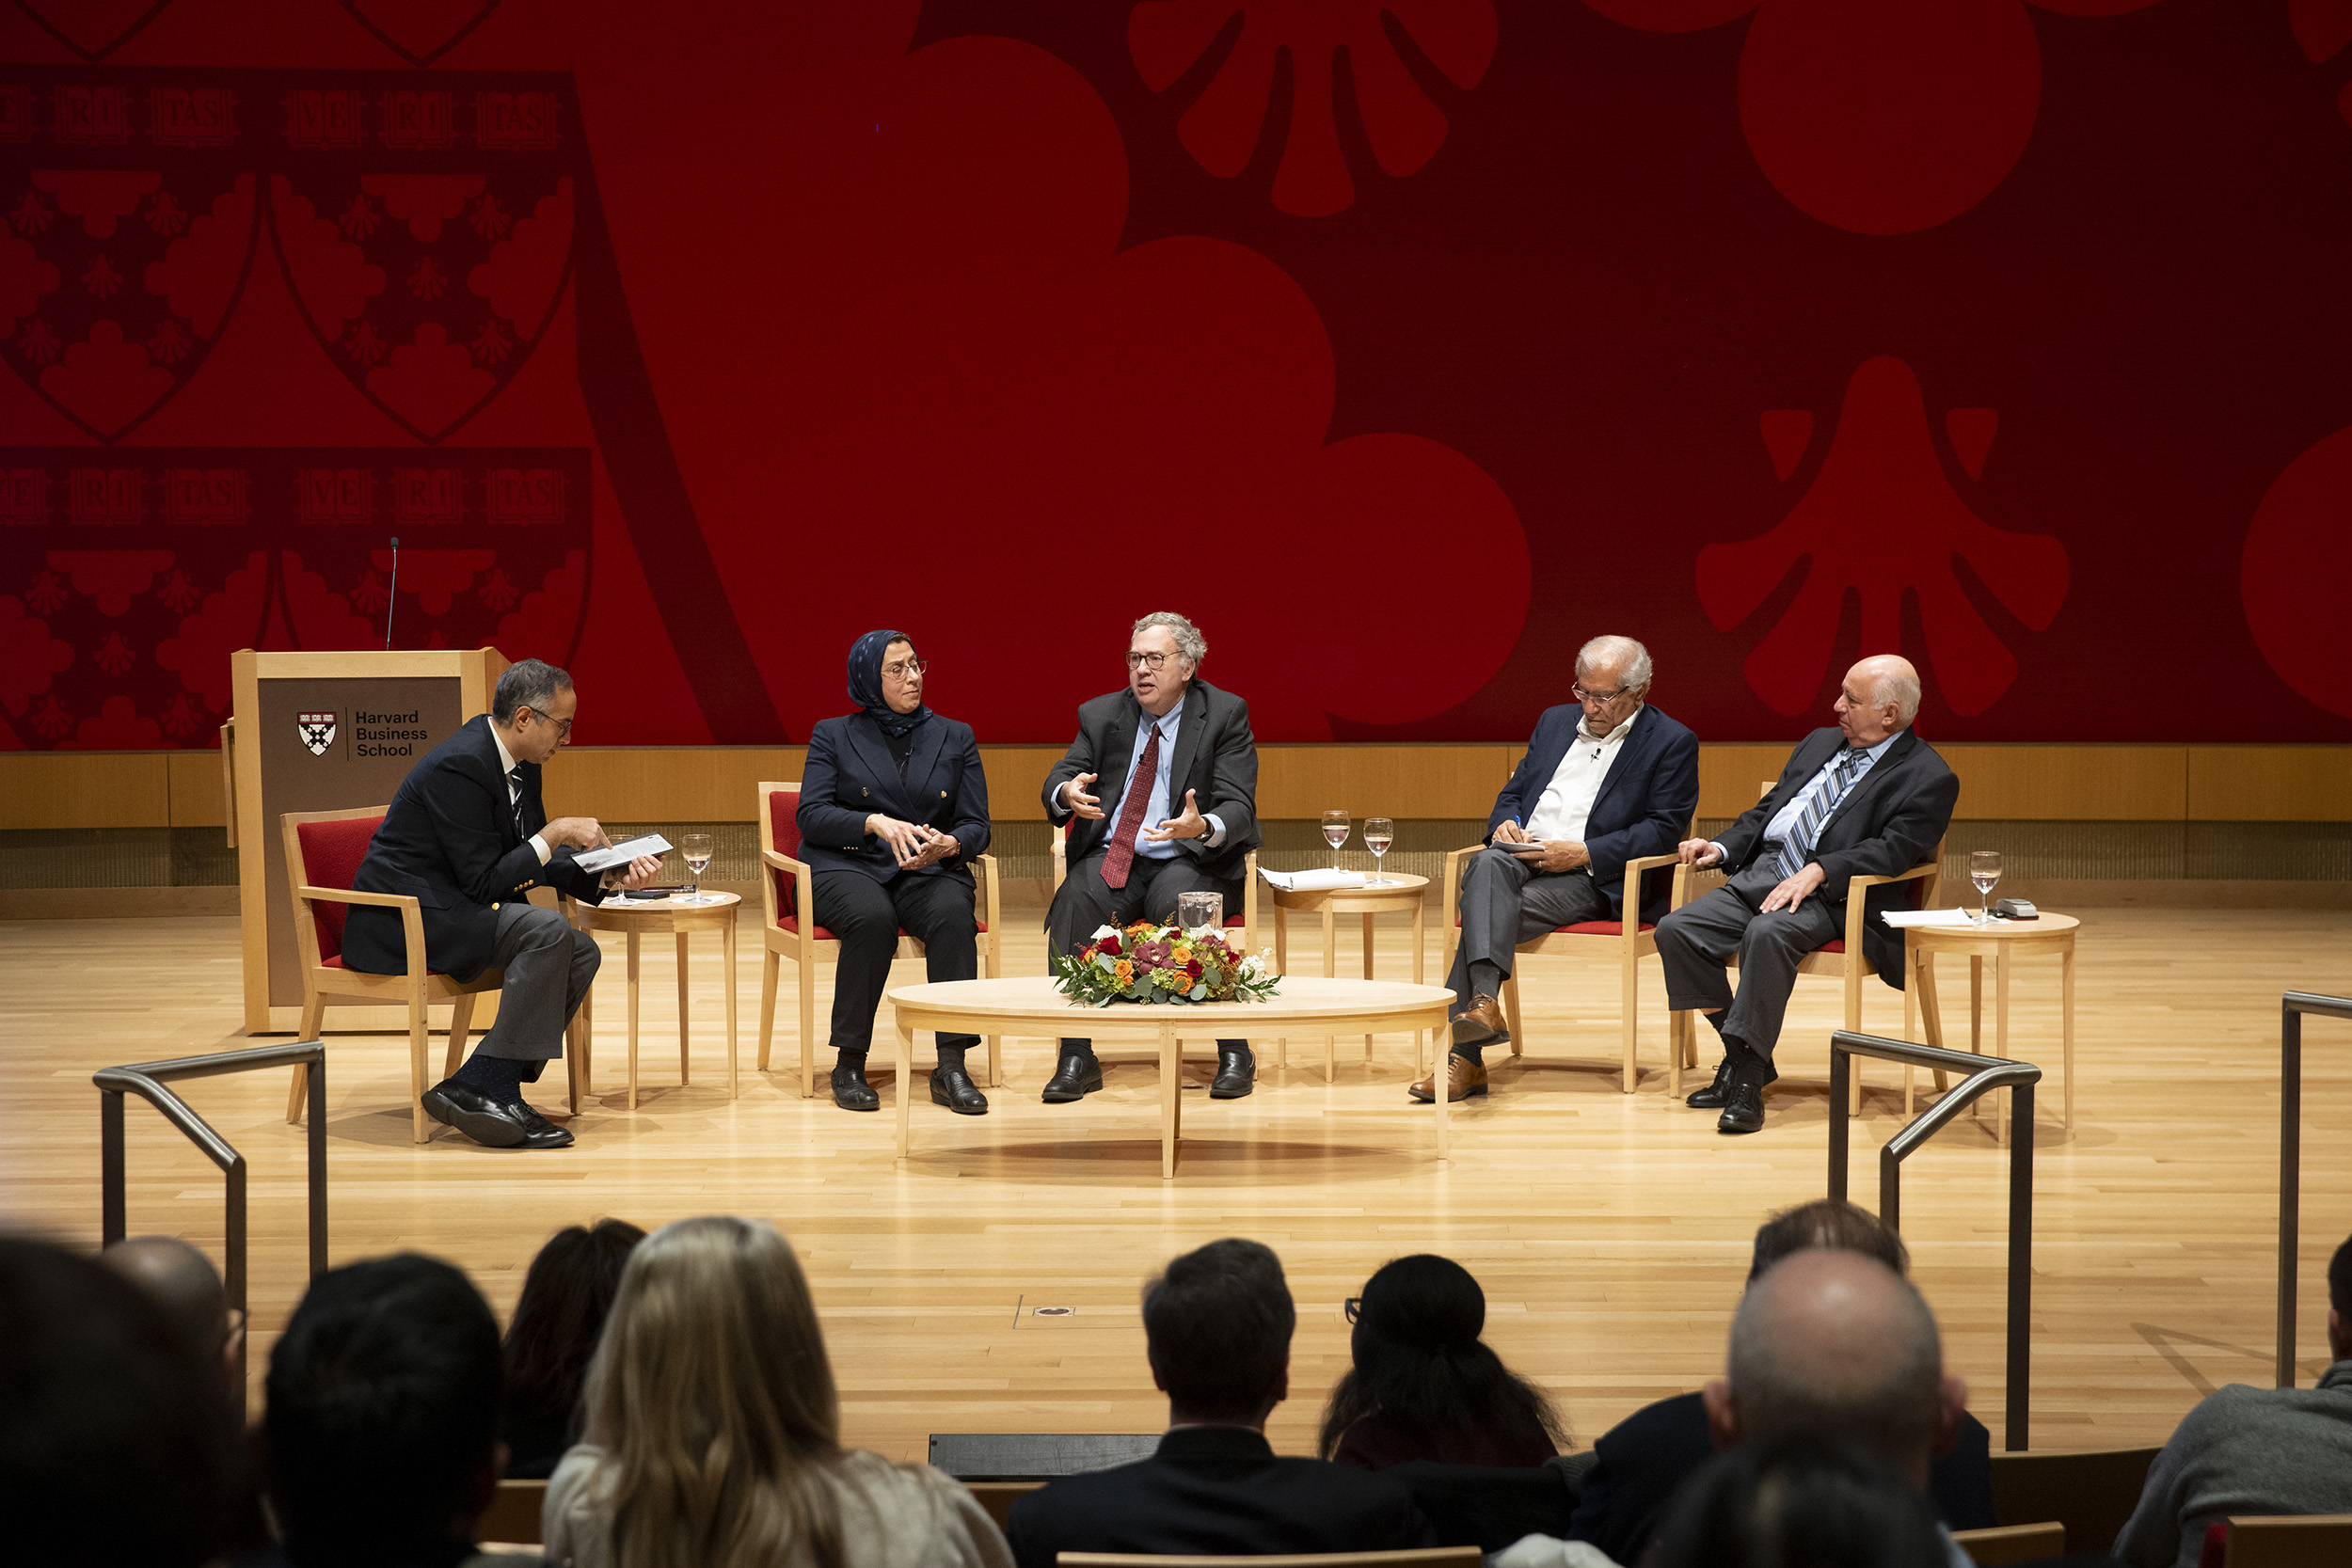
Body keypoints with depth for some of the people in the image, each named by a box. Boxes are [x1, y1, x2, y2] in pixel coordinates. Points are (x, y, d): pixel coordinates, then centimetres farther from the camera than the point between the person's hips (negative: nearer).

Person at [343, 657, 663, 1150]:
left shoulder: (520, 765, 9)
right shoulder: (460, 766, -21)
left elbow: (537, 862, 16)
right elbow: (486, 883, -22)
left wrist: (609, 874, 1)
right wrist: (556, 835, -17)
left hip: (449, 914, 10)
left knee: (581, 952, -2)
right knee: (547, 931, -26)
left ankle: (480, 1085, -8)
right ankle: (487, 1088, -23)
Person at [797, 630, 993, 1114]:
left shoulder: (956, 738, 16)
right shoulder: (833, 735, 11)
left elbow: (977, 824, 9)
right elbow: (811, 815, -1)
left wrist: (949, 844, -15)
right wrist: (877, 823, -18)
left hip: (929, 873, 2)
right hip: (848, 868, -2)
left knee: (953, 915, -34)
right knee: (872, 917, -37)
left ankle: (951, 1066, -36)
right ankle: (848, 1065, -28)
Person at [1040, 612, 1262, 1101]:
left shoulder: (1225, 714, -1)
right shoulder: (1100, 715, 10)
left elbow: (1239, 808, -9)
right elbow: (1057, 780, 2)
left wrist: (1202, 827, -34)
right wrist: (1066, 793, -25)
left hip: (1190, 862, -3)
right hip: (1113, 859, 3)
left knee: (1180, 908, -36)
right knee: (1073, 905, -29)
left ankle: (1234, 1052, -25)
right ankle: (1076, 1058, -25)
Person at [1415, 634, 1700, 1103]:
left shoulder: (1673, 743, 3)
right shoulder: (1555, 722, 21)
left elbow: (1664, 829, -6)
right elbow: (1512, 795, 24)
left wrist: (1582, 853, -16)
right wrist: (1505, 824, -2)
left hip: (1596, 879, -5)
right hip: (1522, 857, 5)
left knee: (1483, 911, -30)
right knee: (1487, 864, -34)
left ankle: (1464, 1053, -36)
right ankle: (1484, 1001, -48)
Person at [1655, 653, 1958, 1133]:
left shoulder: (1929, 777, -2)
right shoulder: (1821, 742, 21)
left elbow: (1893, 851, -15)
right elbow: (1768, 809, 26)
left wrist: (1818, 871, -27)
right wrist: (1722, 847, 9)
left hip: (1831, 898, -7)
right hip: (1759, 876, 7)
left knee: (1767, 934, -38)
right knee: (1676, 931, -15)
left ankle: (1749, 1078, -30)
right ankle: (1743, 1055, -1)